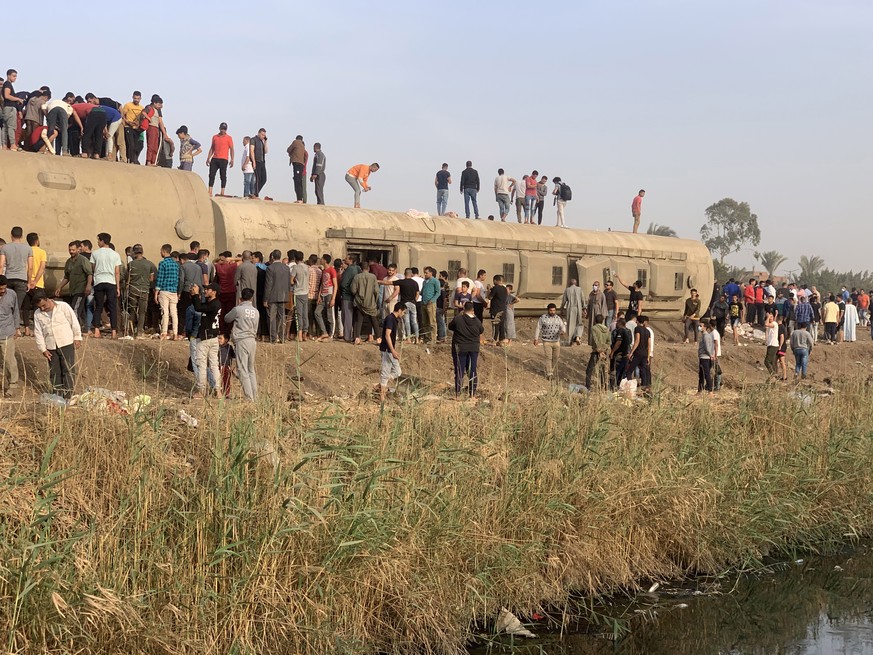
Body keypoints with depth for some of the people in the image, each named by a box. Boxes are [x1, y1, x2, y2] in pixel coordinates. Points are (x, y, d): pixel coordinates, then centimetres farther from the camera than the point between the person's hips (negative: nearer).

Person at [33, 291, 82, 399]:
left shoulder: (63, 307, -7)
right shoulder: (37, 314, 3)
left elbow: (74, 322, -1)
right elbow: (38, 333, 6)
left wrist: (77, 338, 0)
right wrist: (43, 349, 2)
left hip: (67, 344, -3)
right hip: (51, 347, 3)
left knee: (68, 370, -6)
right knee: (55, 372, 6)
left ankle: (67, 396, -3)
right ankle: (57, 395, 15)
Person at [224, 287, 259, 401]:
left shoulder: (238, 309, -8)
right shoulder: (256, 312, 8)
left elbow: (227, 319, 8)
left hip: (241, 340, -6)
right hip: (253, 340, 6)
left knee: (243, 370, -4)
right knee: (251, 369, 15)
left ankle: (249, 397, -9)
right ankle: (255, 396, 15)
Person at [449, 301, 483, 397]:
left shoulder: (458, 319, -16)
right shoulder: (477, 321, -8)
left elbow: (450, 327, 1)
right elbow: (481, 331, 10)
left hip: (460, 348, -2)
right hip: (474, 348, 2)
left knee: (459, 371, 5)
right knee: (473, 370, 10)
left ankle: (458, 392, 5)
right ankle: (472, 392, 13)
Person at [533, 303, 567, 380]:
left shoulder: (558, 318, 4)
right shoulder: (543, 318, -6)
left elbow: (563, 326, 5)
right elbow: (538, 328, -1)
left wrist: (563, 331, -19)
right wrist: (536, 339, -2)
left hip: (556, 341, 4)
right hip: (547, 341, -4)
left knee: (555, 357, 9)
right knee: (548, 357, -9)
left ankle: (553, 371, 28)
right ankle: (549, 374, -7)